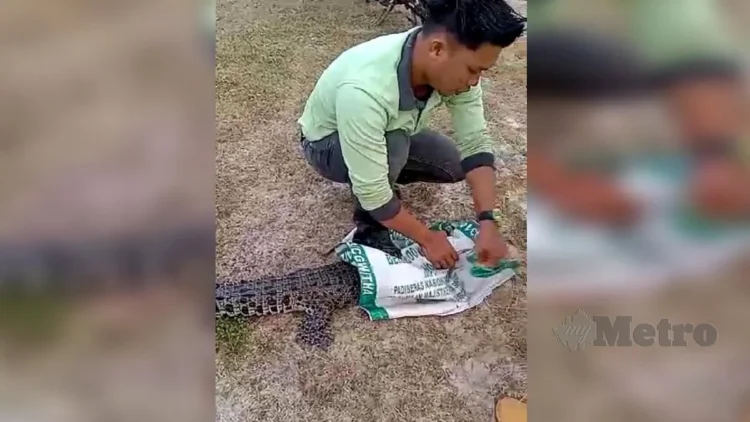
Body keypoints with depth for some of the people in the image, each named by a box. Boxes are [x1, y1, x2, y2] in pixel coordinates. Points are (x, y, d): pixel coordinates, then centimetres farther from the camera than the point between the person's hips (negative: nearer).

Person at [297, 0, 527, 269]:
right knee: (393, 146, -35)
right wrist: (427, 238, -27)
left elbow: (475, 143, -18)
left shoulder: (454, 66, -24)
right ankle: (370, 231, -10)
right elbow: (372, 194, -38)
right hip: (326, 144, -6)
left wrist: (487, 222, -27)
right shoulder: (364, 91, -44)